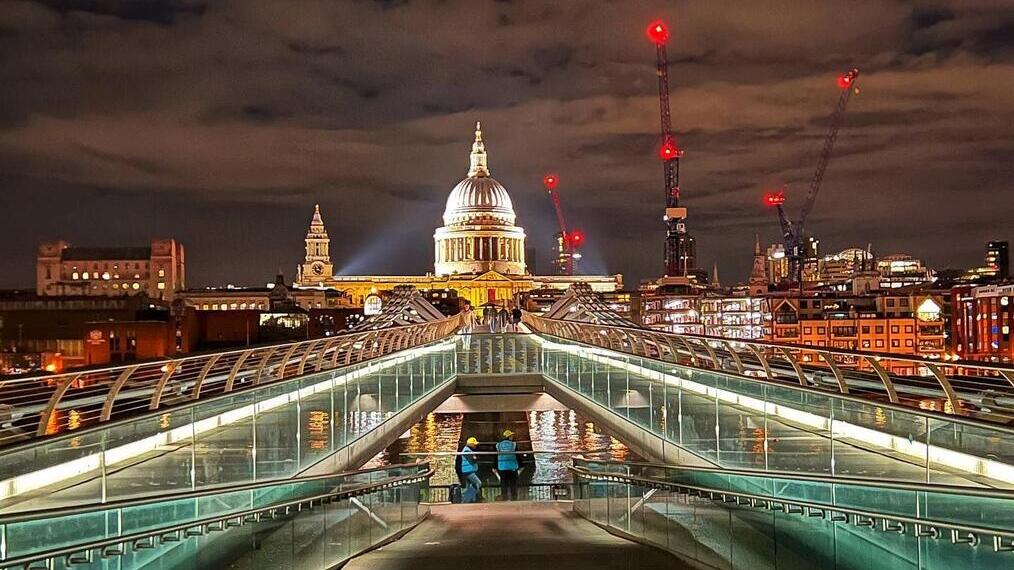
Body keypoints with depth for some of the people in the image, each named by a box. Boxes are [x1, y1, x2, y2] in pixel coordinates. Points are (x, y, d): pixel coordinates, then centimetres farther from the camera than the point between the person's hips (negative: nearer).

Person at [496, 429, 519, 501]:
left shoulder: (498, 445, 5)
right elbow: (518, 456, -2)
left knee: (503, 484, 5)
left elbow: (496, 457, 6)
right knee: (513, 484, 4)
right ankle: (514, 498, 3)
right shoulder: (513, 444, -2)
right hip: (512, 467, -2)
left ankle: (504, 498, 4)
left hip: (502, 468, 2)